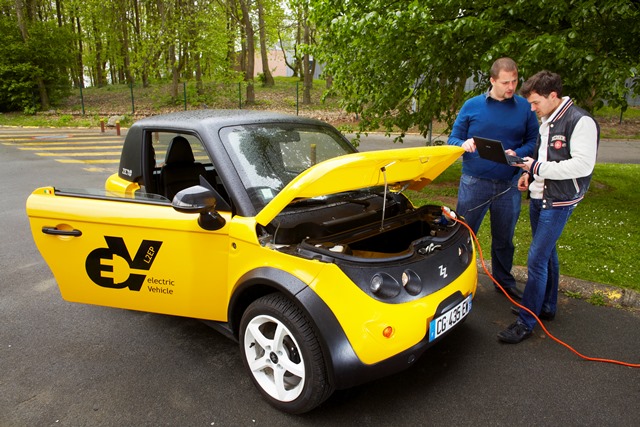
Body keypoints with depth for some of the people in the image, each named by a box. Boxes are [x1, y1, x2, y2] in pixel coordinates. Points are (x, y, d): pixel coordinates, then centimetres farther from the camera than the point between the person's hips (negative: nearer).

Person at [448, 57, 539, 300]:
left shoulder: (525, 107, 5)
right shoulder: (472, 106, 2)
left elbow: (533, 142, 6)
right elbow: (452, 139, 4)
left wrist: (517, 154, -14)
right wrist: (464, 144, -19)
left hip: (508, 184, 2)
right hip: (474, 182, -1)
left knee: (504, 238, 16)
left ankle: (504, 281, 35)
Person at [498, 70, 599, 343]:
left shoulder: (581, 122, -16)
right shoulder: (546, 121, 11)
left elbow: (583, 165, -23)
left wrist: (538, 167, -20)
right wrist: (529, 173, 4)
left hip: (558, 203, -9)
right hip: (538, 197, 9)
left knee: (536, 260, -9)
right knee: (546, 254, 18)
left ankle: (526, 322, 2)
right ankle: (547, 307, 33)